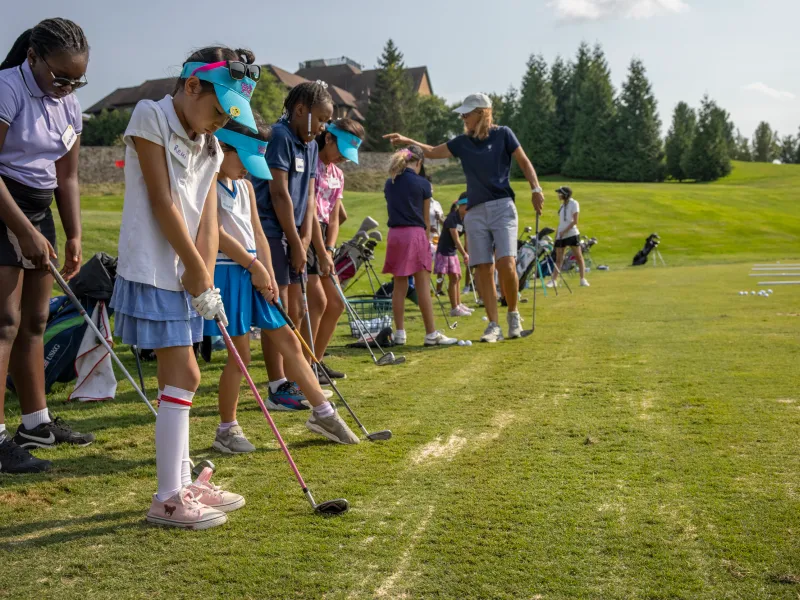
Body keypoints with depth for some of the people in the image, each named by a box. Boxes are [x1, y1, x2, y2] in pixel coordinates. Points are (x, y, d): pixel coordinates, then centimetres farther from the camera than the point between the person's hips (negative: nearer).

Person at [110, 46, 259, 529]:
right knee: (184, 376, -10)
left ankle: (182, 483, 22)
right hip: (153, 271, -8)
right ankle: (169, 498, -3)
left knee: (178, 377, 12)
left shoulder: (210, 146, 14)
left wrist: (203, 274, -8)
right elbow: (163, 204, -14)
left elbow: (208, 219, 6)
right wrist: (200, 271, -12)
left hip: (185, 276, 8)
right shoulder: (151, 118, -8)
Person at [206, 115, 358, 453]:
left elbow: (257, 234, 12)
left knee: (288, 340, 8)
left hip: (254, 273, 8)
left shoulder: (244, 186, 15)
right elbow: (217, 234, -17)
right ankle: (227, 431, 12)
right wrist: (254, 266, -13)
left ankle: (323, 413, 16)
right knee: (240, 355, -3)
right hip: (226, 273, -8)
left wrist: (269, 275, 3)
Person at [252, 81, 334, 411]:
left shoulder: (310, 145, 15)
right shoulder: (279, 136, -12)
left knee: (296, 312, 12)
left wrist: (305, 240, -1)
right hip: (270, 233, -9)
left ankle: (293, 380, 21)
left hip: (292, 236, 9)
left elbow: (309, 196, 11)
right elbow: (279, 193, -16)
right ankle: (278, 390, -1)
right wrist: (296, 243, -13)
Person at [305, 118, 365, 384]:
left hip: (321, 237, 9)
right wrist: (322, 252, -21)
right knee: (317, 301, -15)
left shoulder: (338, 175, 15)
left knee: (335, 304, 8)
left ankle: (316, 361, 18)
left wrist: (329, 250, -5)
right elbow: (310, 210, -18)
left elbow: (333, 217, 11)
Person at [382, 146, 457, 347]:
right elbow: (426, 218, 2)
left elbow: (392, 210, 13)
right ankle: (431, 334, -1)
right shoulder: (423, 184, -3)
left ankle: (399, 332, 9)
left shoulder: (389, 184, 10)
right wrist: (426, 238, 16)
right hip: (415, 234, -5)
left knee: (399, 285, 9)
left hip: (394, 234, 5)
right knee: (423, 286, -2)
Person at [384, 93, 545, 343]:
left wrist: (535, 189, -6)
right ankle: (494, 326, 3)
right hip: (475, 211, 4)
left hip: (502, 207, -4)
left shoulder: (503, 134, 3)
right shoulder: (462, 142, 12)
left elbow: (524, 162, 4)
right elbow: (433, 152, 21)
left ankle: (513, 313, 5)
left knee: (506, 264, -17)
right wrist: (407, 141, 11)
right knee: (483, 269, -1)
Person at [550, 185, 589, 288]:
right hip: (560, 235, 7)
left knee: (579, 256, -4)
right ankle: (554, 280, 3)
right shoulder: (562, 205, 17)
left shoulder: (574, 203, -4)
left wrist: (564, 231, -15)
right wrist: (557, 234, 13)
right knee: (559, 258, 4)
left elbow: (575, 221, -11)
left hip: (572, 234, -7)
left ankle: (583, 279, -1)